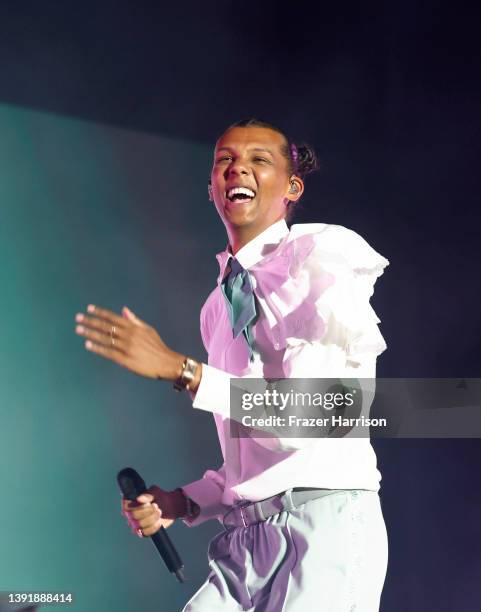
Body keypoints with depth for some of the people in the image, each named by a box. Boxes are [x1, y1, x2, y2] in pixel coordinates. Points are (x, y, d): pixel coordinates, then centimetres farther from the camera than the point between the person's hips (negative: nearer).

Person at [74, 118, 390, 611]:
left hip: (324, 520, -6)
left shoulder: (322, 253, -4)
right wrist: (181, 502, 7)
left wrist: (179, 368, -18)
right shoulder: (221, 301, 16)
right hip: (245, 540, 6)